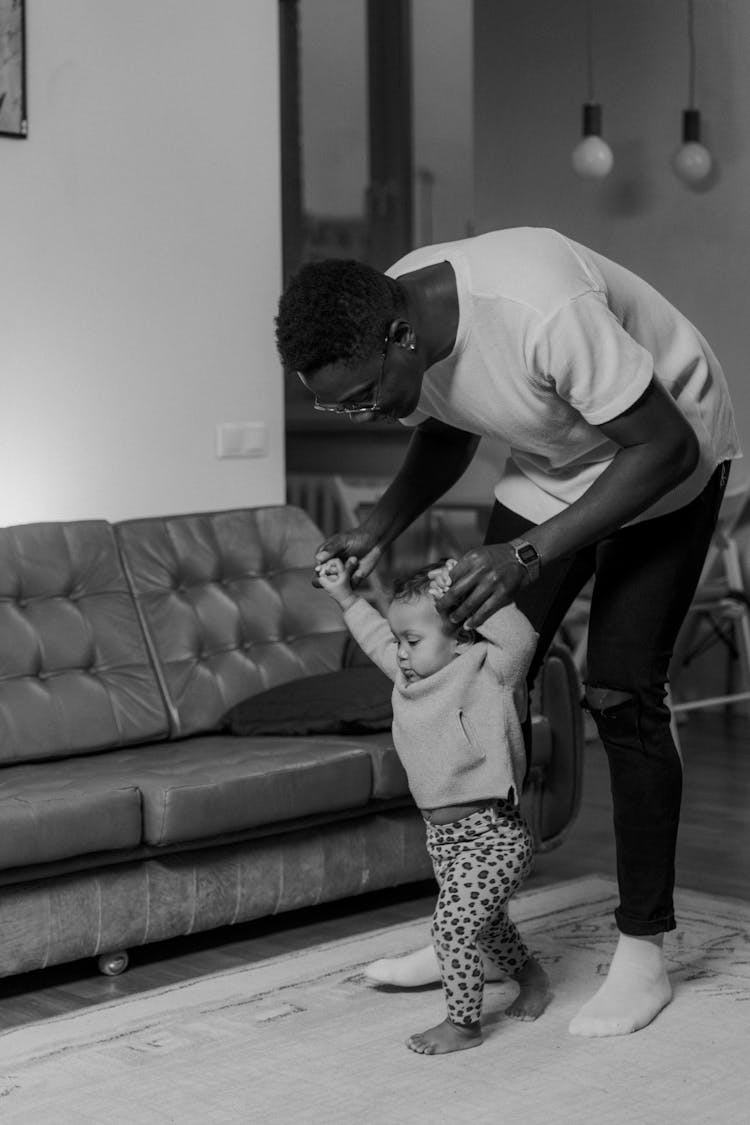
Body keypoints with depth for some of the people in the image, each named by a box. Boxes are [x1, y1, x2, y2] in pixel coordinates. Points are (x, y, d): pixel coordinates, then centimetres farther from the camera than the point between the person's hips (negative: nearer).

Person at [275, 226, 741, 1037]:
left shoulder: (541, 311, -40)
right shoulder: (390, 335, -17)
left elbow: (665, 447, -31)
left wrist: (529, 553, -35)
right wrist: (380, 527, -13)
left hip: (661, 460, -6)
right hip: (550, 462, 6)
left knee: (619, 696, -12)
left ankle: (643, 954, 1)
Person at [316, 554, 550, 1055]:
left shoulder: (486, 675, -15)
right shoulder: (413, 678, 8)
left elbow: (520, 638, -33)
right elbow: (378, 640, 24)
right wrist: (346, 597, 22)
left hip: (491, 834, -9)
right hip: (444, 834, 9)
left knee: (453, 925, -12)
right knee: (484, 920, 23)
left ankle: (463, 1023, 1)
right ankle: (530, 975, 46)